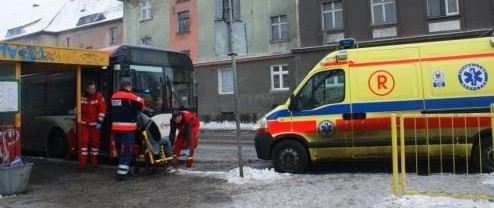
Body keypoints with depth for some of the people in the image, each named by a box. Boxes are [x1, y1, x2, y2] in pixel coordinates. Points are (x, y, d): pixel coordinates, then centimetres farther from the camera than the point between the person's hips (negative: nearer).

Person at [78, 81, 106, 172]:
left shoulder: (99, 97, -5)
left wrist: (99, 122, -14)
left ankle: (93, 161, 20)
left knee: (95, 142, 6)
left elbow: (102, 109, -10)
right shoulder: (82, 97, 4)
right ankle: (82, 163, -1)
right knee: (83, 142, -3)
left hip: (95, 124, -2)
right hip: (84, 123, 2)